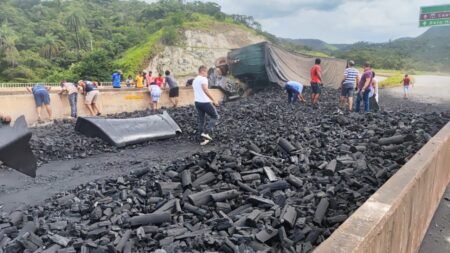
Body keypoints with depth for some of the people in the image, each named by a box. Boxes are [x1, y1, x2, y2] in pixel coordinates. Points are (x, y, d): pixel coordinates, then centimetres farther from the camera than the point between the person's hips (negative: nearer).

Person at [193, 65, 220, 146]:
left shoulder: (194, 80, 18)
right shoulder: (203, 79, -10)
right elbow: (205, 90, -23)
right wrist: (213, 100, -20)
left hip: (197, 102, 9)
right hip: (205, 102, -9)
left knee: (201, 121, 11)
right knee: (215, 116, 6)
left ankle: (205, 139, 13)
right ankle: (206, 132, -6)